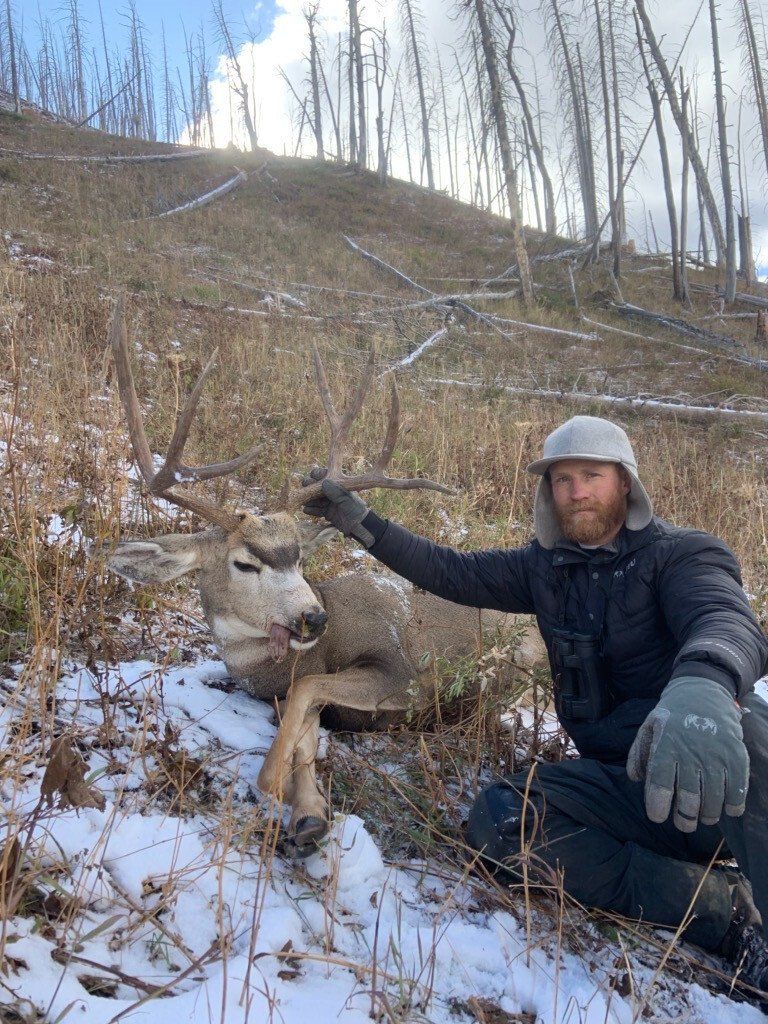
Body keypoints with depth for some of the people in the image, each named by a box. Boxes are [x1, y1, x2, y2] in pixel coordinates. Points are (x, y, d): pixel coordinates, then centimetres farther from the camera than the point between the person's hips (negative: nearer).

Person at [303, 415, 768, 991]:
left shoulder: (682, 554, -8)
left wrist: (702, 687, -53)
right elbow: (451, 572, 16)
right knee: (499, 817, -23)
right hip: (622, 784, 6)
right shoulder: (546, 566, 10)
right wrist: (360, 522, 9)